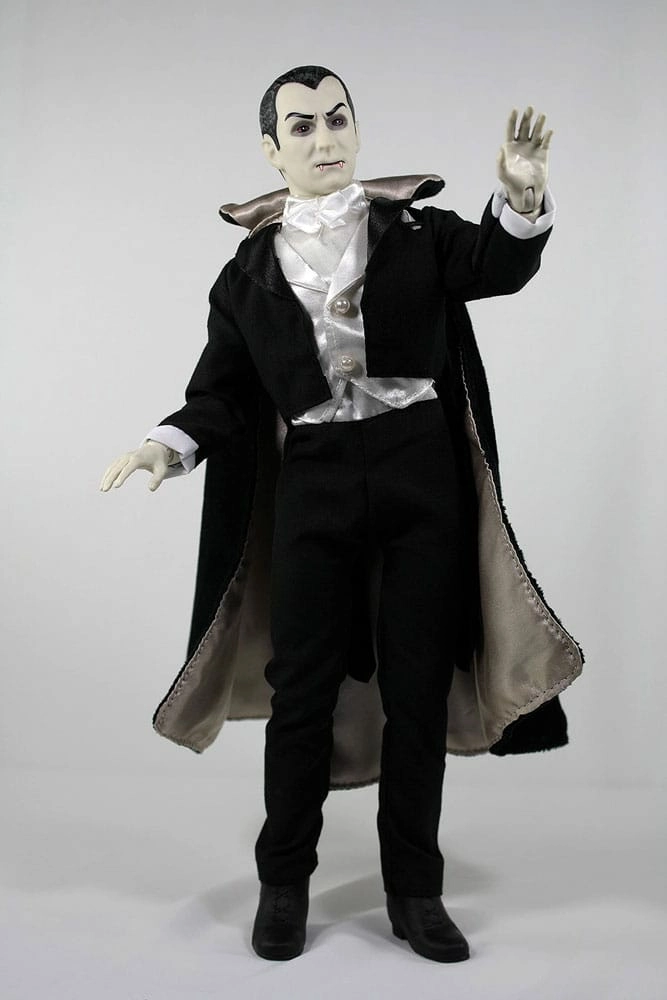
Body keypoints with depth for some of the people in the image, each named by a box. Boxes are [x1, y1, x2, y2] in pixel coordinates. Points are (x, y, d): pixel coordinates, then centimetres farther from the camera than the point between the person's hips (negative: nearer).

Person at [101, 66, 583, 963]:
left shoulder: (418, 228, 6)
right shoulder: (250, 268, 8)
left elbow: (498, 268, -11)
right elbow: (222, 394, 6)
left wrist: (522, 197, -31)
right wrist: (171, 442, -14)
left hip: (421, 469, 0)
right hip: (315, 481, 1)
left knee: (417, 686, 6)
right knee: (302, 687, 5)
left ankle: (415, 892, 23)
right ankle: (284, 885, 24)